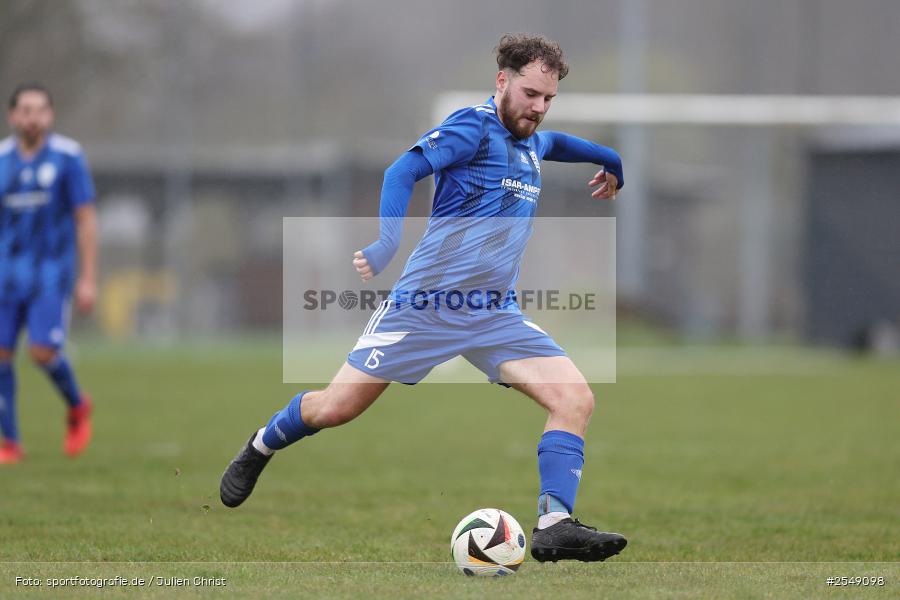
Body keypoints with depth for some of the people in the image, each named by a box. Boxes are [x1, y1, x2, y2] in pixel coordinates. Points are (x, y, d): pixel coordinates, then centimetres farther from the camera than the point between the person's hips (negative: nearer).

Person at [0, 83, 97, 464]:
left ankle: (77, 407, 16)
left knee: (43, 352, -15)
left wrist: (88, 279, -8)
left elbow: (86, 219, -4)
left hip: (53, 272, -3)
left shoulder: (68, 157, -6)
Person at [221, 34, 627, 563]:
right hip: (425, 305, -6)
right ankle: (260, 448, 33)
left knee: (576, 401, -15)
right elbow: (404, 171, -28)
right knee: (336, 408, 2)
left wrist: (612, 161, 49)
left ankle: (555, 526, -18)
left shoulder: (532, 142, 12)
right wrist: (388, 243, -42)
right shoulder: (474, 127, -13)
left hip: (496, 315, 6)